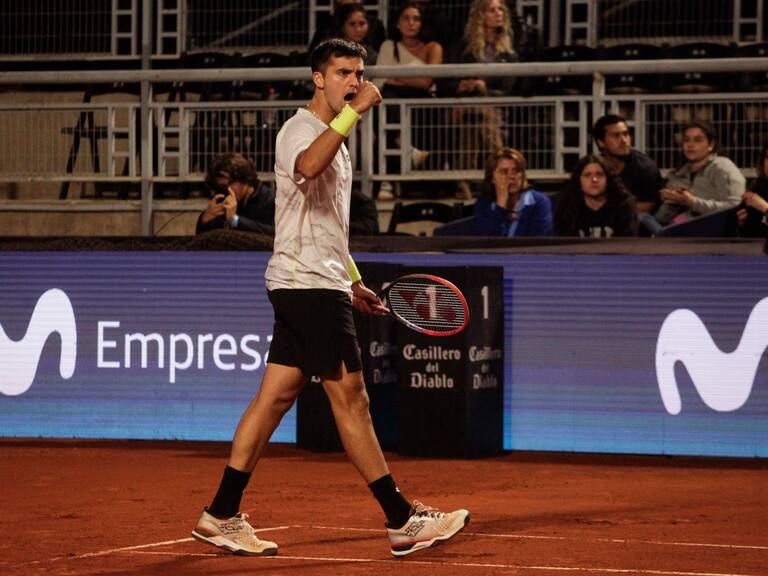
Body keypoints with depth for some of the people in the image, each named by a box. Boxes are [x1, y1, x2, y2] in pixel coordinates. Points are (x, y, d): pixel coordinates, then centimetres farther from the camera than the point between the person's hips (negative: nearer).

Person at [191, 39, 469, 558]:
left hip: (320, 286, 10)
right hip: (308, 284, -10)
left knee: (275, 397, 8)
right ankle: (403, 521, -5)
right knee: (351, 398, -7)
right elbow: (307, 166, -37)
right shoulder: (300, 130, -11)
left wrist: (352, 282, 26)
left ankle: (222, 515, 9)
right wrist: (352, 112, -38)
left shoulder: (334, 137, 21)